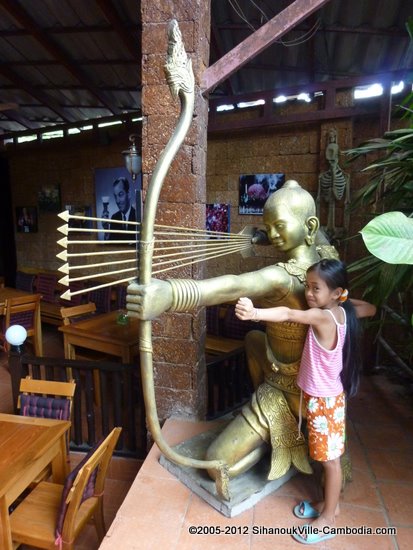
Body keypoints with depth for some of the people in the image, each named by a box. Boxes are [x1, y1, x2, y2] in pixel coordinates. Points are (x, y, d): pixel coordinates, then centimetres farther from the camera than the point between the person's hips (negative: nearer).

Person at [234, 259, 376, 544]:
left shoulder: (322, 317, -28)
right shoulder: (343, 312, -3)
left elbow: (288, 314, -47)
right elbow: (371, 309, 17)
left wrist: (254, 313, -61)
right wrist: (347, 299, 17)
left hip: (325, 399, -9)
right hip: (325, 395, 9)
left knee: (330, 459, 9)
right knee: (327, 456, 23)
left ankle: (328, 519, 29)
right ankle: (330, 503, 42)